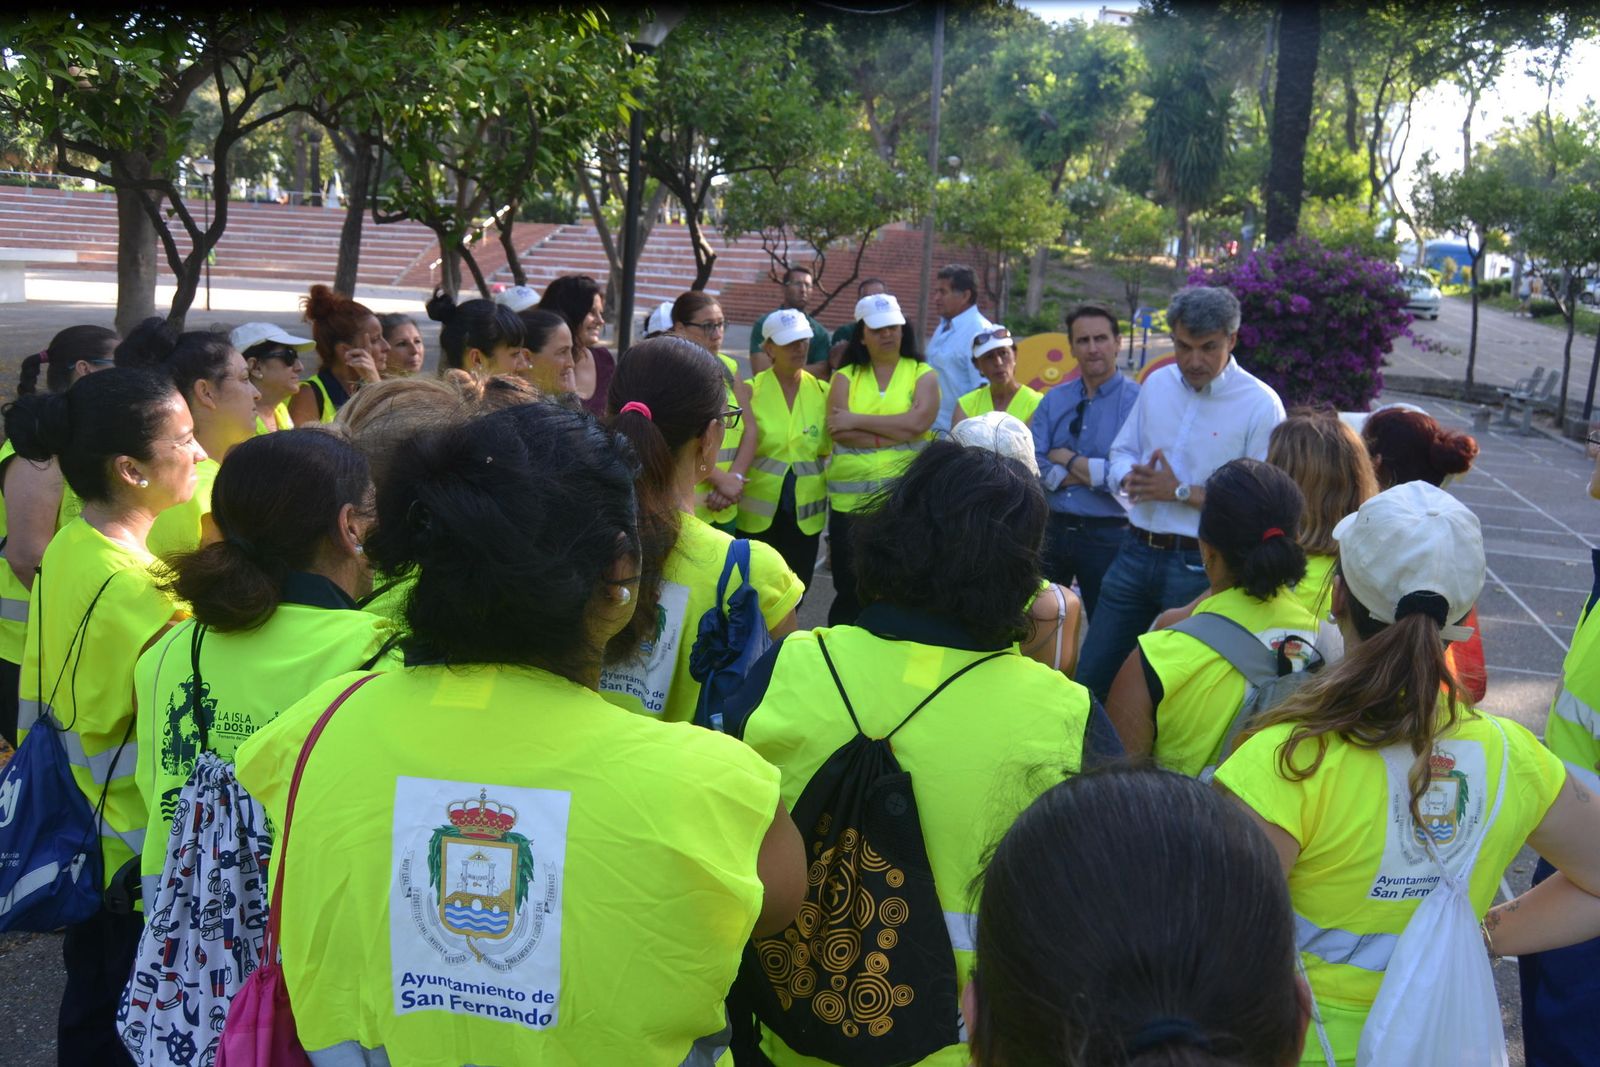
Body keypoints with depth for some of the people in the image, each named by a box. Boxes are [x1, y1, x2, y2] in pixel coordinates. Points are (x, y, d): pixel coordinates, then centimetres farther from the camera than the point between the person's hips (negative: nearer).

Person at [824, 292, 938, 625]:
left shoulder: (922, 374, 5)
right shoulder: (845, 377, 8)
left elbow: (917, 421, -14)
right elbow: (839, 432, -8)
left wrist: (857, 420, -11)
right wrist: (898, 433, -12)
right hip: (850, 501, 1)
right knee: (850, 592, 8)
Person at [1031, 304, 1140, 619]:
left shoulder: (1137, 401, -9)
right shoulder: (1054, 400, 6)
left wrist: (1069, 460, -9)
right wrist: (1090, 473, -14)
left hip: (1107, 534, -4)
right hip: (1051, 528, 4)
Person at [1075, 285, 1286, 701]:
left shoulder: (1261, 405, -11)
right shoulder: (1158, 383, 7)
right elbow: (1121, 452, 15)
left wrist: (1182, 492, -17)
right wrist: (1132, 478, -9)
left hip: (1200, 567, -5)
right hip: (1136, 553, 5)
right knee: (1090, 677, 11)